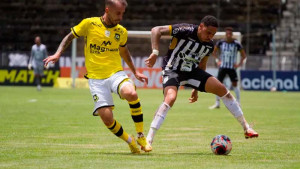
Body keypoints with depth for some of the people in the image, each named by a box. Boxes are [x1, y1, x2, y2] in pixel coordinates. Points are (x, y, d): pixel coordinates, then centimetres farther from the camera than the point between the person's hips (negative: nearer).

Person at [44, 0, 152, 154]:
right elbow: (70, 36, 10)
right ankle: (130, 142, 14)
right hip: (96, 78, -1)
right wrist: (58, 53, -3)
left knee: (131, 93, -33)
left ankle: (141, 136, -17)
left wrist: (135, 72, 28)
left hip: (116, 73, 1)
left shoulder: (121, 32, 5)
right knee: (107, 118, -14)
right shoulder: (89, 24, -5)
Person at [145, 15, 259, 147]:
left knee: (221, 89, -4)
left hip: (192, 71, 6)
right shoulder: (186, 31, -22)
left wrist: (196, 88, 18)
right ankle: (149, 139, -27)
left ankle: (246, 128, 7)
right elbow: (156, 30, -23)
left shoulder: (209, 45, -1)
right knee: (170, 98, -34)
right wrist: (155, 53, -33)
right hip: (172, 71, -6)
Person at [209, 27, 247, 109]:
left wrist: (239, 64, -6)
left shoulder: (236, 44, -6)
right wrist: (217, 60, 3)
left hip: (232, 67, -2)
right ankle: (217, 103, 6)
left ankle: (238, 103, 8)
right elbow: (214, 52, 14)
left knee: (235, 84, -3)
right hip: (222, 67, 2)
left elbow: (243, 55, 4)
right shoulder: (220, 42, -1)